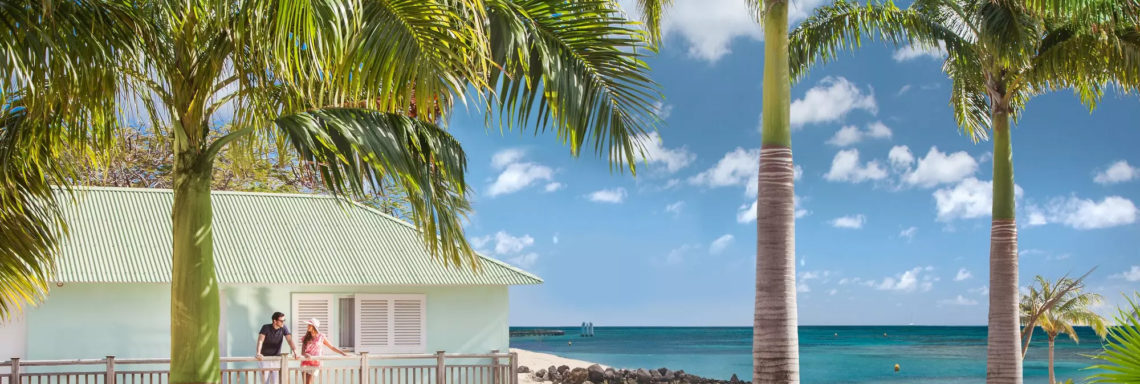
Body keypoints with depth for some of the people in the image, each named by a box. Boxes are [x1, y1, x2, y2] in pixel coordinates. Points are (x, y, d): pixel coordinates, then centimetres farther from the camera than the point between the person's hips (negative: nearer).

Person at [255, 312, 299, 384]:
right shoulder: (266, 328, -13)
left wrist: (295, 351, -33)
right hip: (264, 358, -2)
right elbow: (260, 341, -25)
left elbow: (290, 340, -15)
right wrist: (258, 353, -42)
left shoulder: (284, 328, -6)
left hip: (276, 358, 2)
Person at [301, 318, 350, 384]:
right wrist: (306, 355, -21)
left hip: (314, 363, -3)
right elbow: (302, 352, 3)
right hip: (305, 363, 3)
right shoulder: (306, 338, 9)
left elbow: (332, 347, 8)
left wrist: (343, 353, 2)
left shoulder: (321, 337, 2)